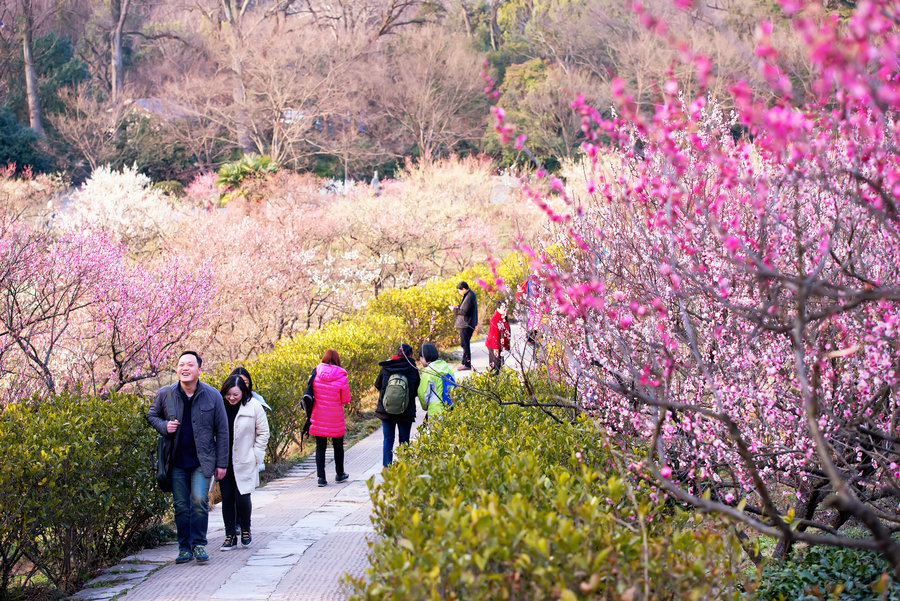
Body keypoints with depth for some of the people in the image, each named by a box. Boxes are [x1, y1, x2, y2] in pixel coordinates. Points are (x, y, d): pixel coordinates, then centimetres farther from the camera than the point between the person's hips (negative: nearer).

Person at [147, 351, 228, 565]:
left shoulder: (212, 396, -3)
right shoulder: (165, 394, -1)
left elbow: (222, 431, 2)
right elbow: (152, 416, 17)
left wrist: (221, 463, 0)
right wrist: (164, 426, -7)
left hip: (202, 460, -2)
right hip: (177, 461, 2)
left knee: (199, 500, -13)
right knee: (181, 505, 4)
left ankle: (199, 544, 1)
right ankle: (185, 547, 15)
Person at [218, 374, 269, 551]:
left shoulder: (254, 407, -6)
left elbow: (263, 433, 2)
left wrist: (255, 456, -3)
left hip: (244, 462, -2)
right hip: (224, 462, 2)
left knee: (242, 497, -7)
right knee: (226, 497, 3)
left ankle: (245, 531, 18)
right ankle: (230, 536, 14)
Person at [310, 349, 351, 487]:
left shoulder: (316, 374, -6)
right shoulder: (341, 377, -13)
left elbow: (311, 393, 6)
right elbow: (346, 400, -6)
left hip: (319, 417, 1)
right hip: (335, 418, -1)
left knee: (320, 447, 7)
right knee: (338, 446, 16)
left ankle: (321, 476, -2)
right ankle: (339, 474, 29)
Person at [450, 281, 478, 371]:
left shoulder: (469, 297, -19)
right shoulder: (469, 295, 14)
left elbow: (465, 311, -22)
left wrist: (454, 310, -12)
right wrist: (457, 306, 11)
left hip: (466, 325, -11)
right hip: (465, 324, 11)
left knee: (465, 344, -6)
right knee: (465, 344, 15)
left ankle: (467, 364, -3)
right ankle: (465, 362, 21)